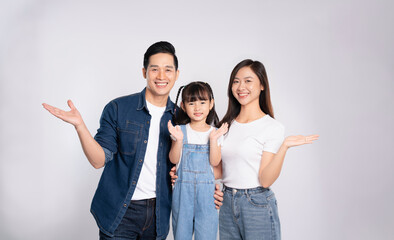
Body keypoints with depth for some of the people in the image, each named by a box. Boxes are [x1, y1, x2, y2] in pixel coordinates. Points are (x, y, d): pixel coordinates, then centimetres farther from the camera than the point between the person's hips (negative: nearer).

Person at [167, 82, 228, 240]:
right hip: (183, 189, 0)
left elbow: (215, 162, -5)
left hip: (206, 190, 0)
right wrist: (178, 139, -17)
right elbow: (174, 160, -3)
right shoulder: (180, 130, 2)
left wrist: (213, 138, -16)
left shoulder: (215, 132, 3)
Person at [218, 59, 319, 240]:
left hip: (258, 206, -5)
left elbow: (265, 180, -14)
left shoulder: (273, 128, -9)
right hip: (227, 203, 5)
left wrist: (284, 147, -24)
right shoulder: (227, 124, 6)